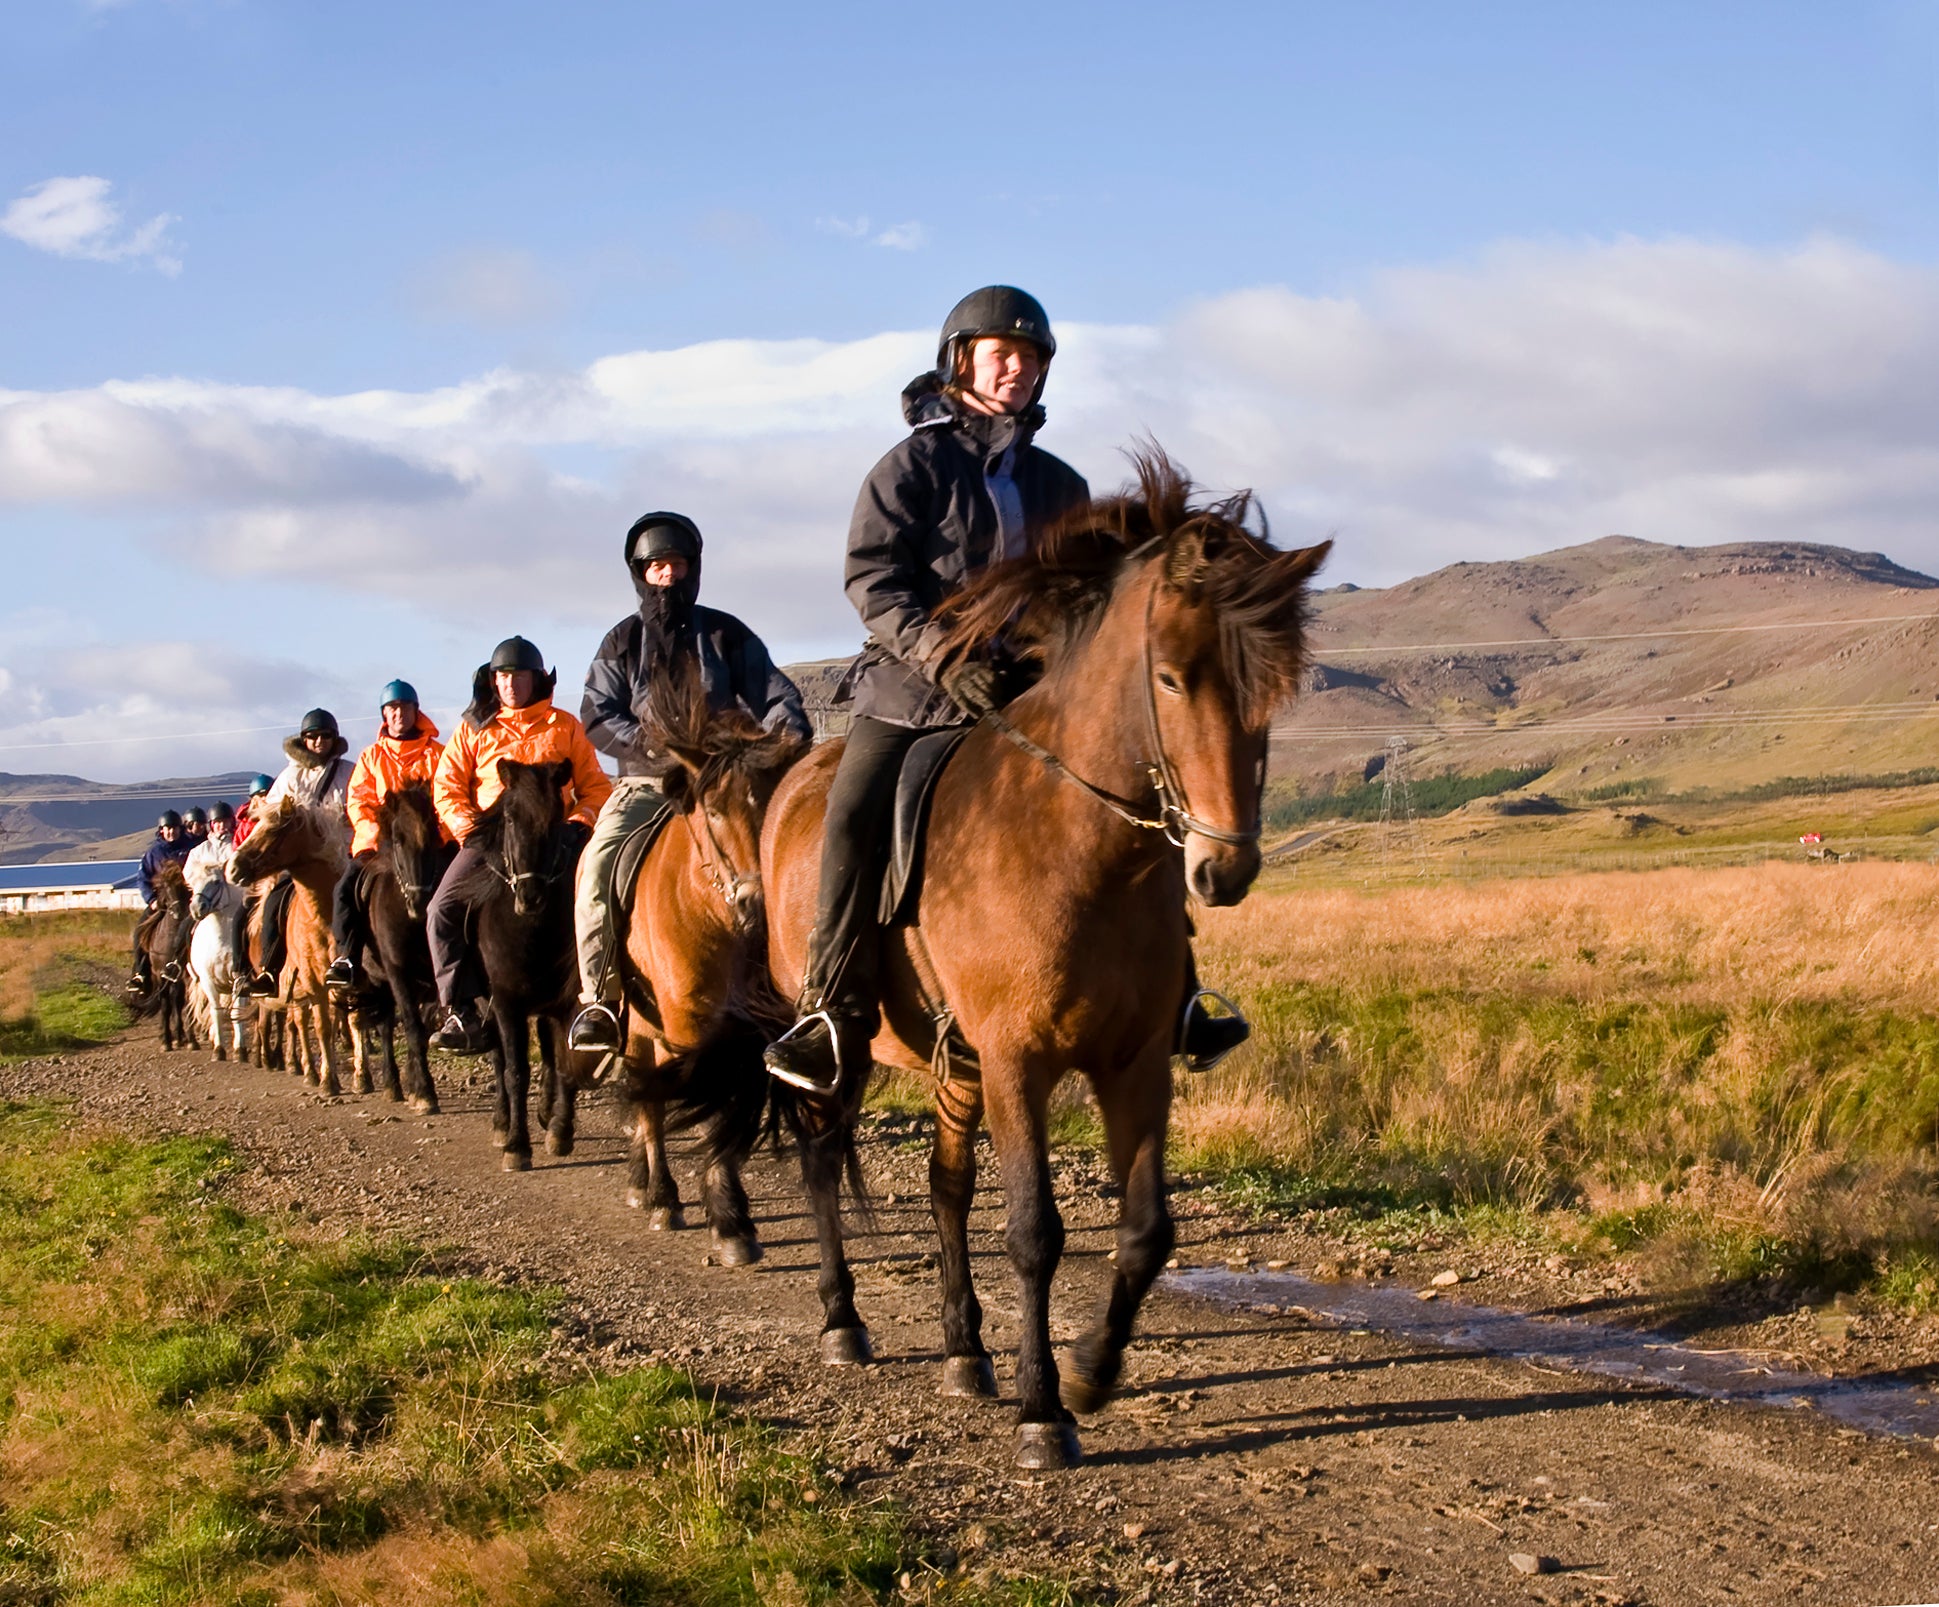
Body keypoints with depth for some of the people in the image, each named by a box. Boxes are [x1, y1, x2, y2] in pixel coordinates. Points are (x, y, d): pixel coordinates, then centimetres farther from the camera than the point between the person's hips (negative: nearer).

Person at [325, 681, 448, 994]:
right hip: (377, 843, 2)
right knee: (347, 887, -22)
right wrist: (379, 835, -13)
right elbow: (358, 803, 5)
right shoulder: (371, 757, 15)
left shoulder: (436, 754, 10)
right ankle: (346, 958, -23)